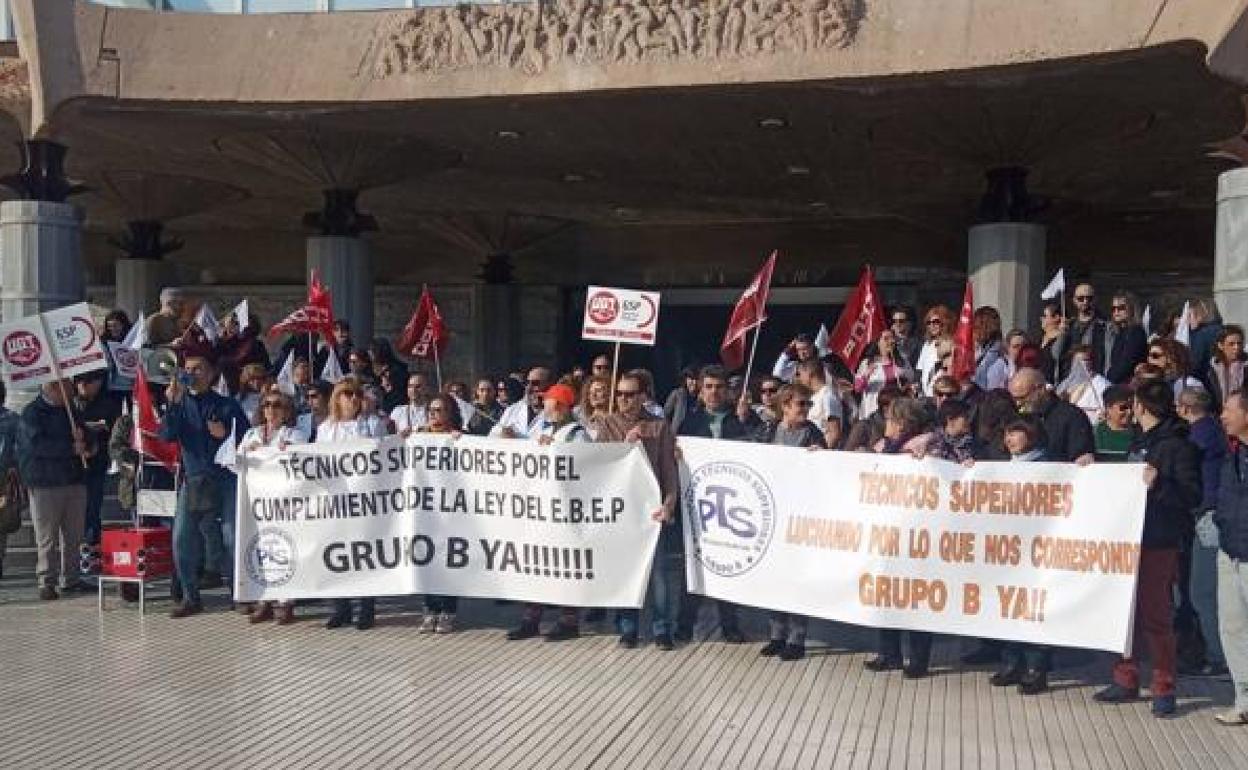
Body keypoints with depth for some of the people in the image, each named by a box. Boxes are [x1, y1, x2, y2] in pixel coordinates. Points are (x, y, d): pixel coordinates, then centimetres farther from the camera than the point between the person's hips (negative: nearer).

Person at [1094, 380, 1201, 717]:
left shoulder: (1177, 446, -11)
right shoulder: (1140, 442, 15)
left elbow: (1192, 496, -16)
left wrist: (1159, 484, -30)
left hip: (1159, 545, -8)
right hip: (1130, 538, 8)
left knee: (1155, 616, -3)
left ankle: (1164, 689, 7)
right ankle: (1126, 680, 22)